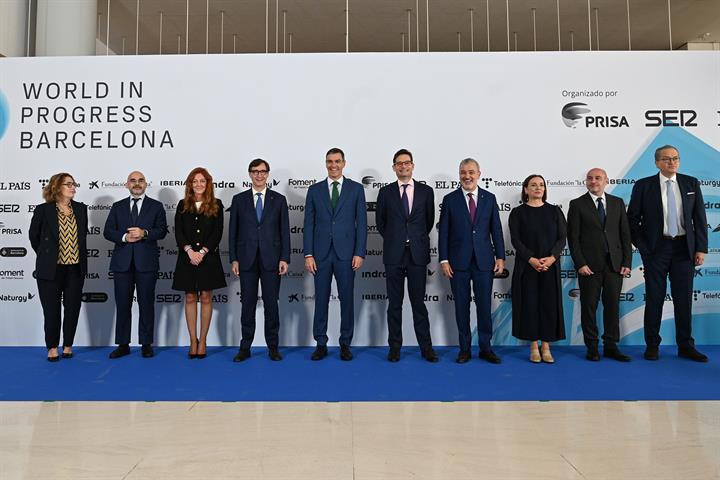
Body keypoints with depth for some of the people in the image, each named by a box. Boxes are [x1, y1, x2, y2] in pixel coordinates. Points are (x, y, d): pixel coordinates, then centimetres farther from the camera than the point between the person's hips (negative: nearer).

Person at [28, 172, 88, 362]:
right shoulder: (43, 210, -5)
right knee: (52, 309, 5)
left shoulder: (81, 209, 4)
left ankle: (68, 345, 20)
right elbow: (34, 236, 7)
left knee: (73, 308, 7)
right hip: (51, 269, -2)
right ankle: (52, 347, 19)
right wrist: (46, 256, 14)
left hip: (75, 268, 3)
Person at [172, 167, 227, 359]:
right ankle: (193, 341, 13)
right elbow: (178, 232, 1)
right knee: (190, 298, 5)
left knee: (206, 298, 3)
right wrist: (190, 251, -14)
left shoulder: (216, 205, 3)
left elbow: (217, 232, -4)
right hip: (187, 257, 2)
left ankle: (203, 341, 12)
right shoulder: (183, 205, 8)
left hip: (209, 257, -1)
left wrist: (202, 252, -13)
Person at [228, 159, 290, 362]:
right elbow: (233, 231, 6)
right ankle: (245, 347, 15)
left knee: (271, 303, 4)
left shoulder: (279, 199, 6)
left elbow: (285, 231, 3)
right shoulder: (239, 199, 7)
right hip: (247, 259, 1)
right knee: (248, 304, 5)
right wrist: (234, 259, -1)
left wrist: (285, 258, -5)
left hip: (271, 259, 0)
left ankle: (273, 347, 15)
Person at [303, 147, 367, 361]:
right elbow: (308, 224, 5)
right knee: (321, 299, 6)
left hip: (346, 253, -1)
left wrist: (359, 253, -6)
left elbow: (361, 223, 1)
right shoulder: (314, 189, 7)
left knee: (347, 299, 5)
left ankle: (345, 344, 17)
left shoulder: (356, 189, 4)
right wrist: (308, 254, -3)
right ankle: (321, 344, 17)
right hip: (321, 253, 1)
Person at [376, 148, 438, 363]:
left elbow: (429, 221, 13)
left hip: (418, 254, 0)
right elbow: (380, 222, 12)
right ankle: (395, 346, 15)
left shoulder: (426, 191, 4)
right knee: (394, 303, 6)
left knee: (418, 302, 5)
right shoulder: (385, 192, 4)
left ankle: (426, 347, 13)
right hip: (393, 254, 0)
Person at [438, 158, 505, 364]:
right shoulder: (450, 199, 2)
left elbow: (496, 229, 6)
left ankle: (486, 348, 18)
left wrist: (500, 257, 0)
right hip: (458, 261, -1)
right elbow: (444, 232, 0)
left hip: (484, 260, 1)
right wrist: (444, 260, -6)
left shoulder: (489, 198, 6)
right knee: (462, 306, 6)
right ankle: (464, 349, 17)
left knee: (484, 306, 6)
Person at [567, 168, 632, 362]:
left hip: (614, 264, 3)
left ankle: (611, 346, 16)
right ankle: (592, 347, 13)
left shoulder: (617, 203, 11)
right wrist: (580, 264, -11)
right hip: (589, 265, -3)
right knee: (589, 306, 3)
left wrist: (627, 262, 1)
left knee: (613, 305, 6)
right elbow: (573, 237, -3)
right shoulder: (577, 204, 1)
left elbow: (625, 234, 9)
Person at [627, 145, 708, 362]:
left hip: (684, 247, 2)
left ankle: (685, 346, 18)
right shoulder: (643, 186, 0)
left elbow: (699, 218, 6)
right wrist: (642, 246, -4)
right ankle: (652, 345, 13)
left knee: (684, 298, 7)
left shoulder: (691, 183, 7)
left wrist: (701, 248, 0)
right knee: (655, 298, 3)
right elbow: (632, 219, 2)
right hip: (656, 248, -2)